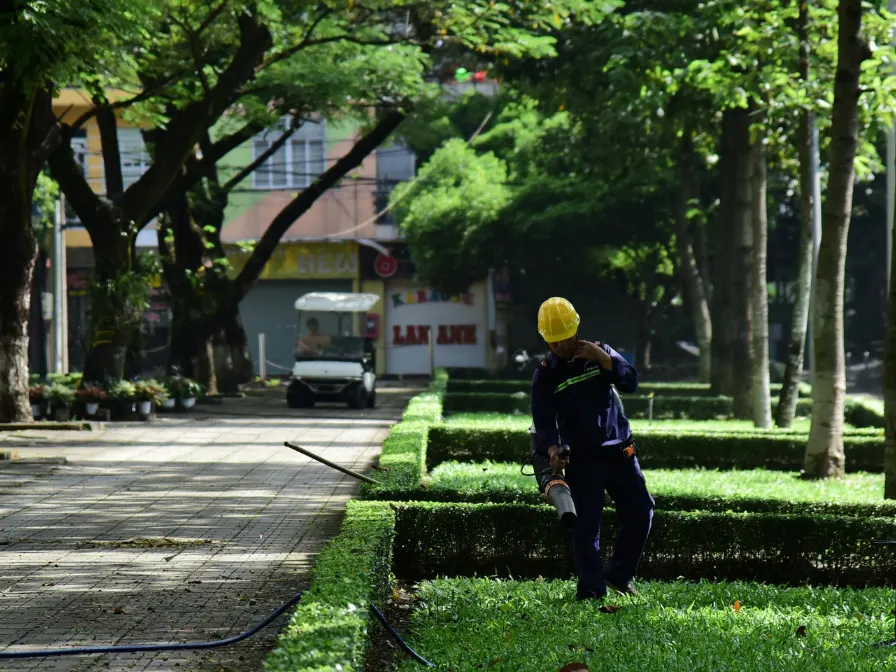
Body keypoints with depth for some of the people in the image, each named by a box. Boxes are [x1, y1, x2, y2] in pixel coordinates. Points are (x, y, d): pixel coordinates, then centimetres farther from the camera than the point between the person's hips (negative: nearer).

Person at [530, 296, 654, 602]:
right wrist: (552, 449, -25)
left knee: (640, 511, 2)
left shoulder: (600, 352, 5)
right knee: (586, 526, -5)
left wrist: (603, 358, -19)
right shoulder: (545, 374, -1)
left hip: (619, 450, 3)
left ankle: (618, 575, 17)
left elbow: (631, 382, -6)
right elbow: (543, 421, -6)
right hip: (582, 459, -3)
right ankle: (591, 590, 0)